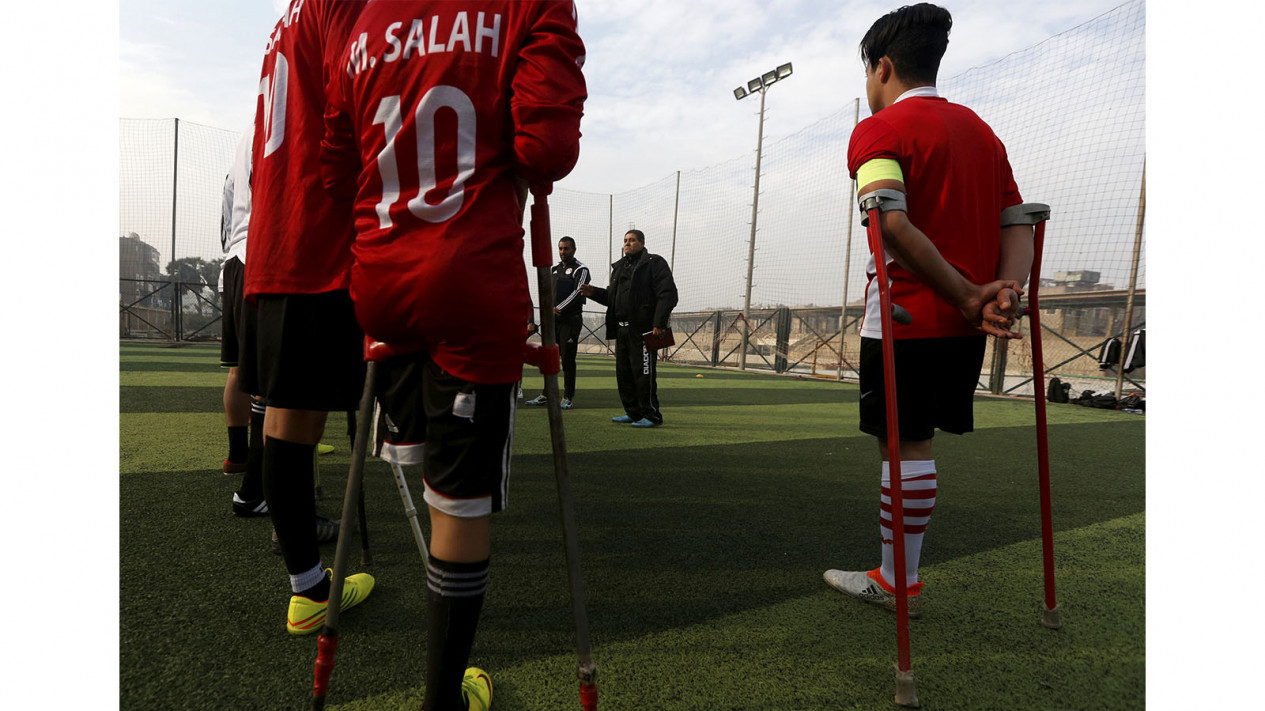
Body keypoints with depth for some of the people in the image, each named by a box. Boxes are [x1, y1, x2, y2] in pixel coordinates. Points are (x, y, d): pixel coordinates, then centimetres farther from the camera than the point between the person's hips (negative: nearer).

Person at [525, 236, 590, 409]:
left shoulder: (581, 270, -2)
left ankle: (568, 397, 3)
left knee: (568, 360, -4)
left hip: (571, 320, -6)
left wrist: (558, 308, -17)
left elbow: (577, 293, -14)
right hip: (553, 320, 6)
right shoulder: (554, 269, 18)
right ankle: (545, 395, 14)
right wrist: (550, 309, -4)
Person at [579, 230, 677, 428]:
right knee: (623, 373, 11)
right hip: (622, 329, 8)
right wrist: (594, 293, 7)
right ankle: (633, 412, 21)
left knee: (643, 373, -7)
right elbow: (611, 297, 26)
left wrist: (659, 324, -18)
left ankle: (652, 415, 2)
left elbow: (668, 294, -11)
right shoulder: (619, 267, 21)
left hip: (643, 330, -8)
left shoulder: (655, 263, -3)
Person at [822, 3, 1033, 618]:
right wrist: (1004, 289, -7)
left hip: (906, 318, -8)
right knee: (912, 443, 14)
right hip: (964, 323, 8)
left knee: (903, 446, 1)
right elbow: (1017, 222, 9)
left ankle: (899, 584, 14)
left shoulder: (880, 129, -6)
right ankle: (896, 574, 24)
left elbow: (891, 223, -24)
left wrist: (964, 295, -19)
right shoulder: (980, 130, 19)